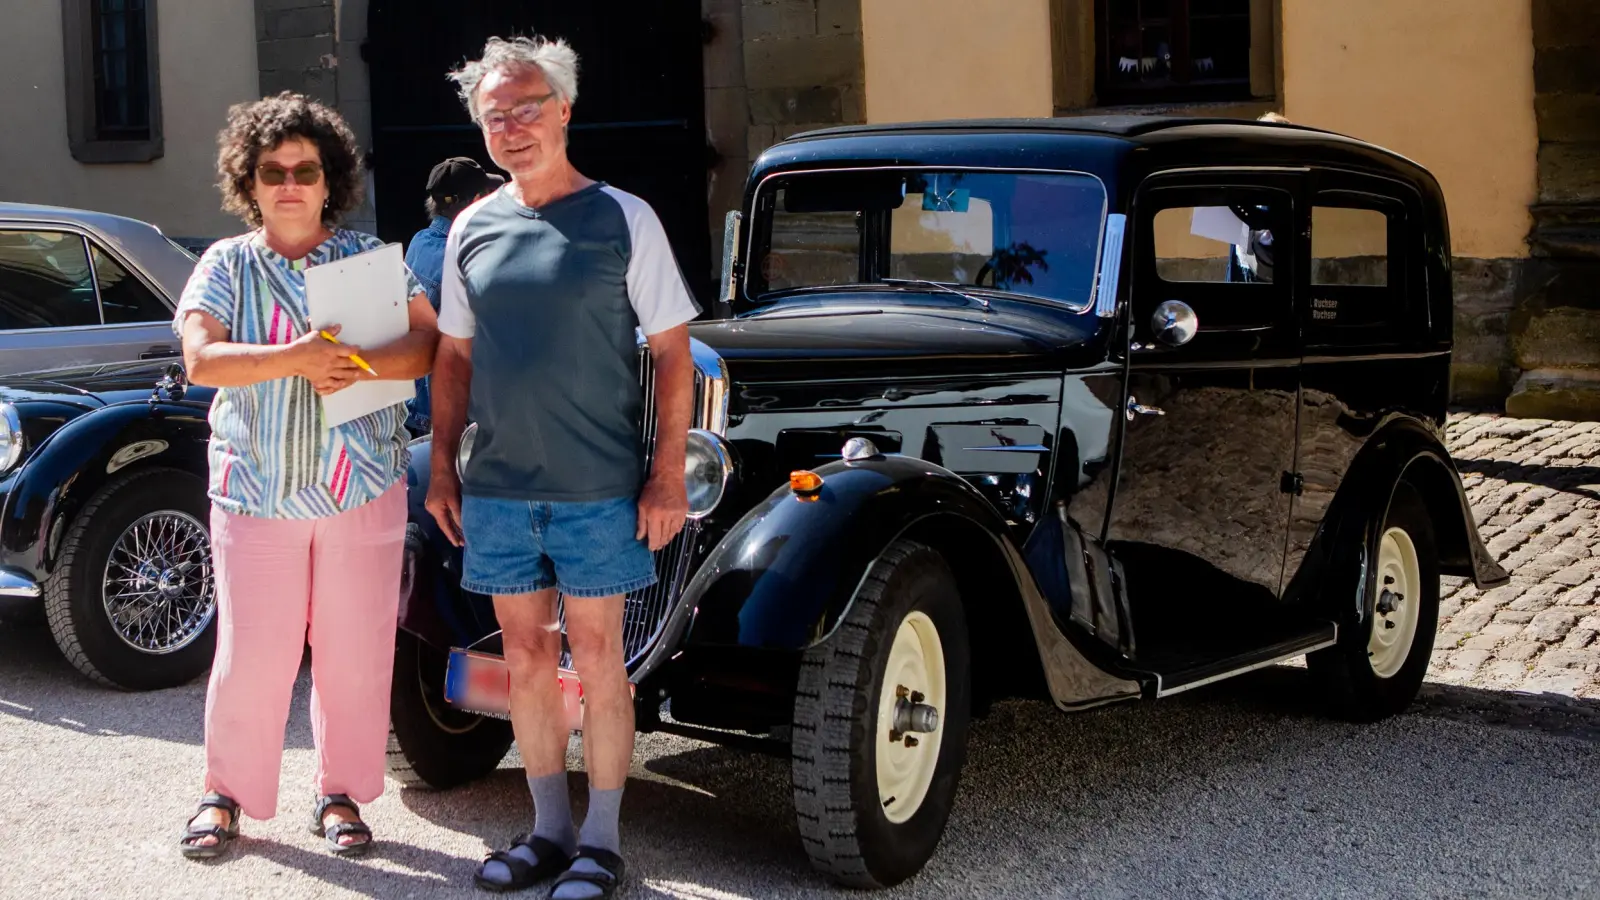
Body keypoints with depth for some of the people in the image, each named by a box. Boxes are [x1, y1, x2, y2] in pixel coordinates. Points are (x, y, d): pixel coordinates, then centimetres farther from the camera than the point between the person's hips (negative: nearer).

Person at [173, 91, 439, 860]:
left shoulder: (369, 257, 6)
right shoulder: (226, 265, 6)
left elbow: (427, 343, -4)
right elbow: (200, 360, -9)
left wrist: (361, 364, -22)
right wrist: (293, 360, -22)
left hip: (361, 487, 1)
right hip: (256, 492, 0)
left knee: (355, 651, 4)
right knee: (250, 653, 1)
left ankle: (341, 796, 18)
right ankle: (226, 794, 17)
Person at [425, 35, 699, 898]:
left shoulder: (622, 219, -4)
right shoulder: (472, 229, 8)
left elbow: (673, 351, -4)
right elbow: (454, 357, 15)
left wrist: (669, 472, -9)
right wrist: (442, 465, 9)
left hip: (598, 489, -4)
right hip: (495, 487, 4)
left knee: (597, 660, 3)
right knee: (526, 657, 11)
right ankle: (548, 829, 24)